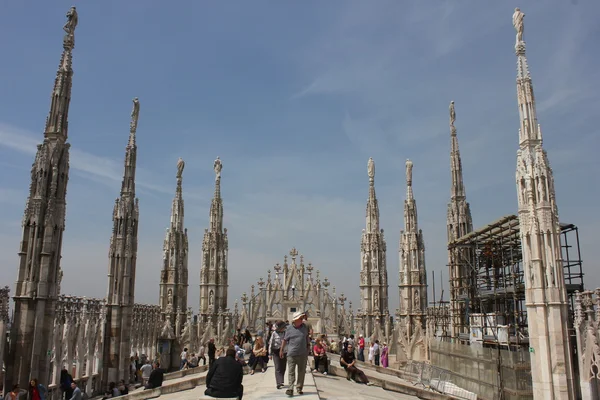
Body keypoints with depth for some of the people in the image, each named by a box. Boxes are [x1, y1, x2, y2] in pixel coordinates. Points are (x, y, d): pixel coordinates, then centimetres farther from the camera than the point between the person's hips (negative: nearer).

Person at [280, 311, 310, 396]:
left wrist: (308, 346, 16)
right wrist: (282, 350, 10)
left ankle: (299, 388, 20)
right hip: (292, 354, -3)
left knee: (302, 372, 9)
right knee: (291, 372, -6)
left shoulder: (304, 327, 5)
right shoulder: (289, 328, -3)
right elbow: (284, 340, 6)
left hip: (303, 354, 3)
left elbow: (307, 337, 19)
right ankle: (290, 388, -8)